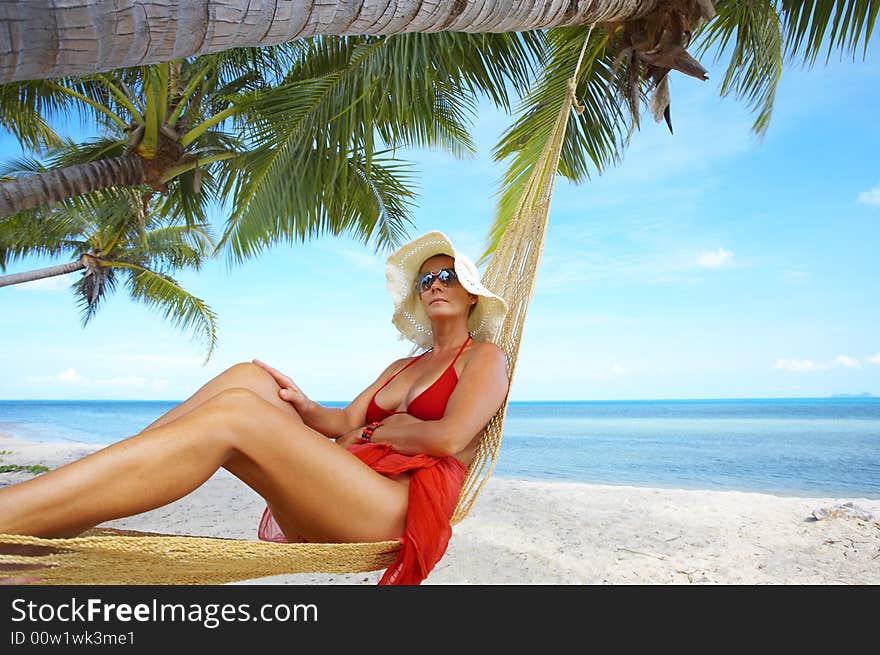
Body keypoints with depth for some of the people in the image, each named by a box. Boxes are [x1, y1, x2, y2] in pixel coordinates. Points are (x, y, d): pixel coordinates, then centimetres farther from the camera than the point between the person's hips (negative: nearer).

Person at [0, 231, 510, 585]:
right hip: (333, 501, 6)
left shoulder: (485, 357, 11)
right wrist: (301, 406, -4)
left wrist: (379, 431, 6)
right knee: (249, 378, -12)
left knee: (234, 415, -27)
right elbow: (346, 422, 15)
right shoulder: (402, 367, 31)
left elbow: (449, 438, -7)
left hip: (406, 506, -6)